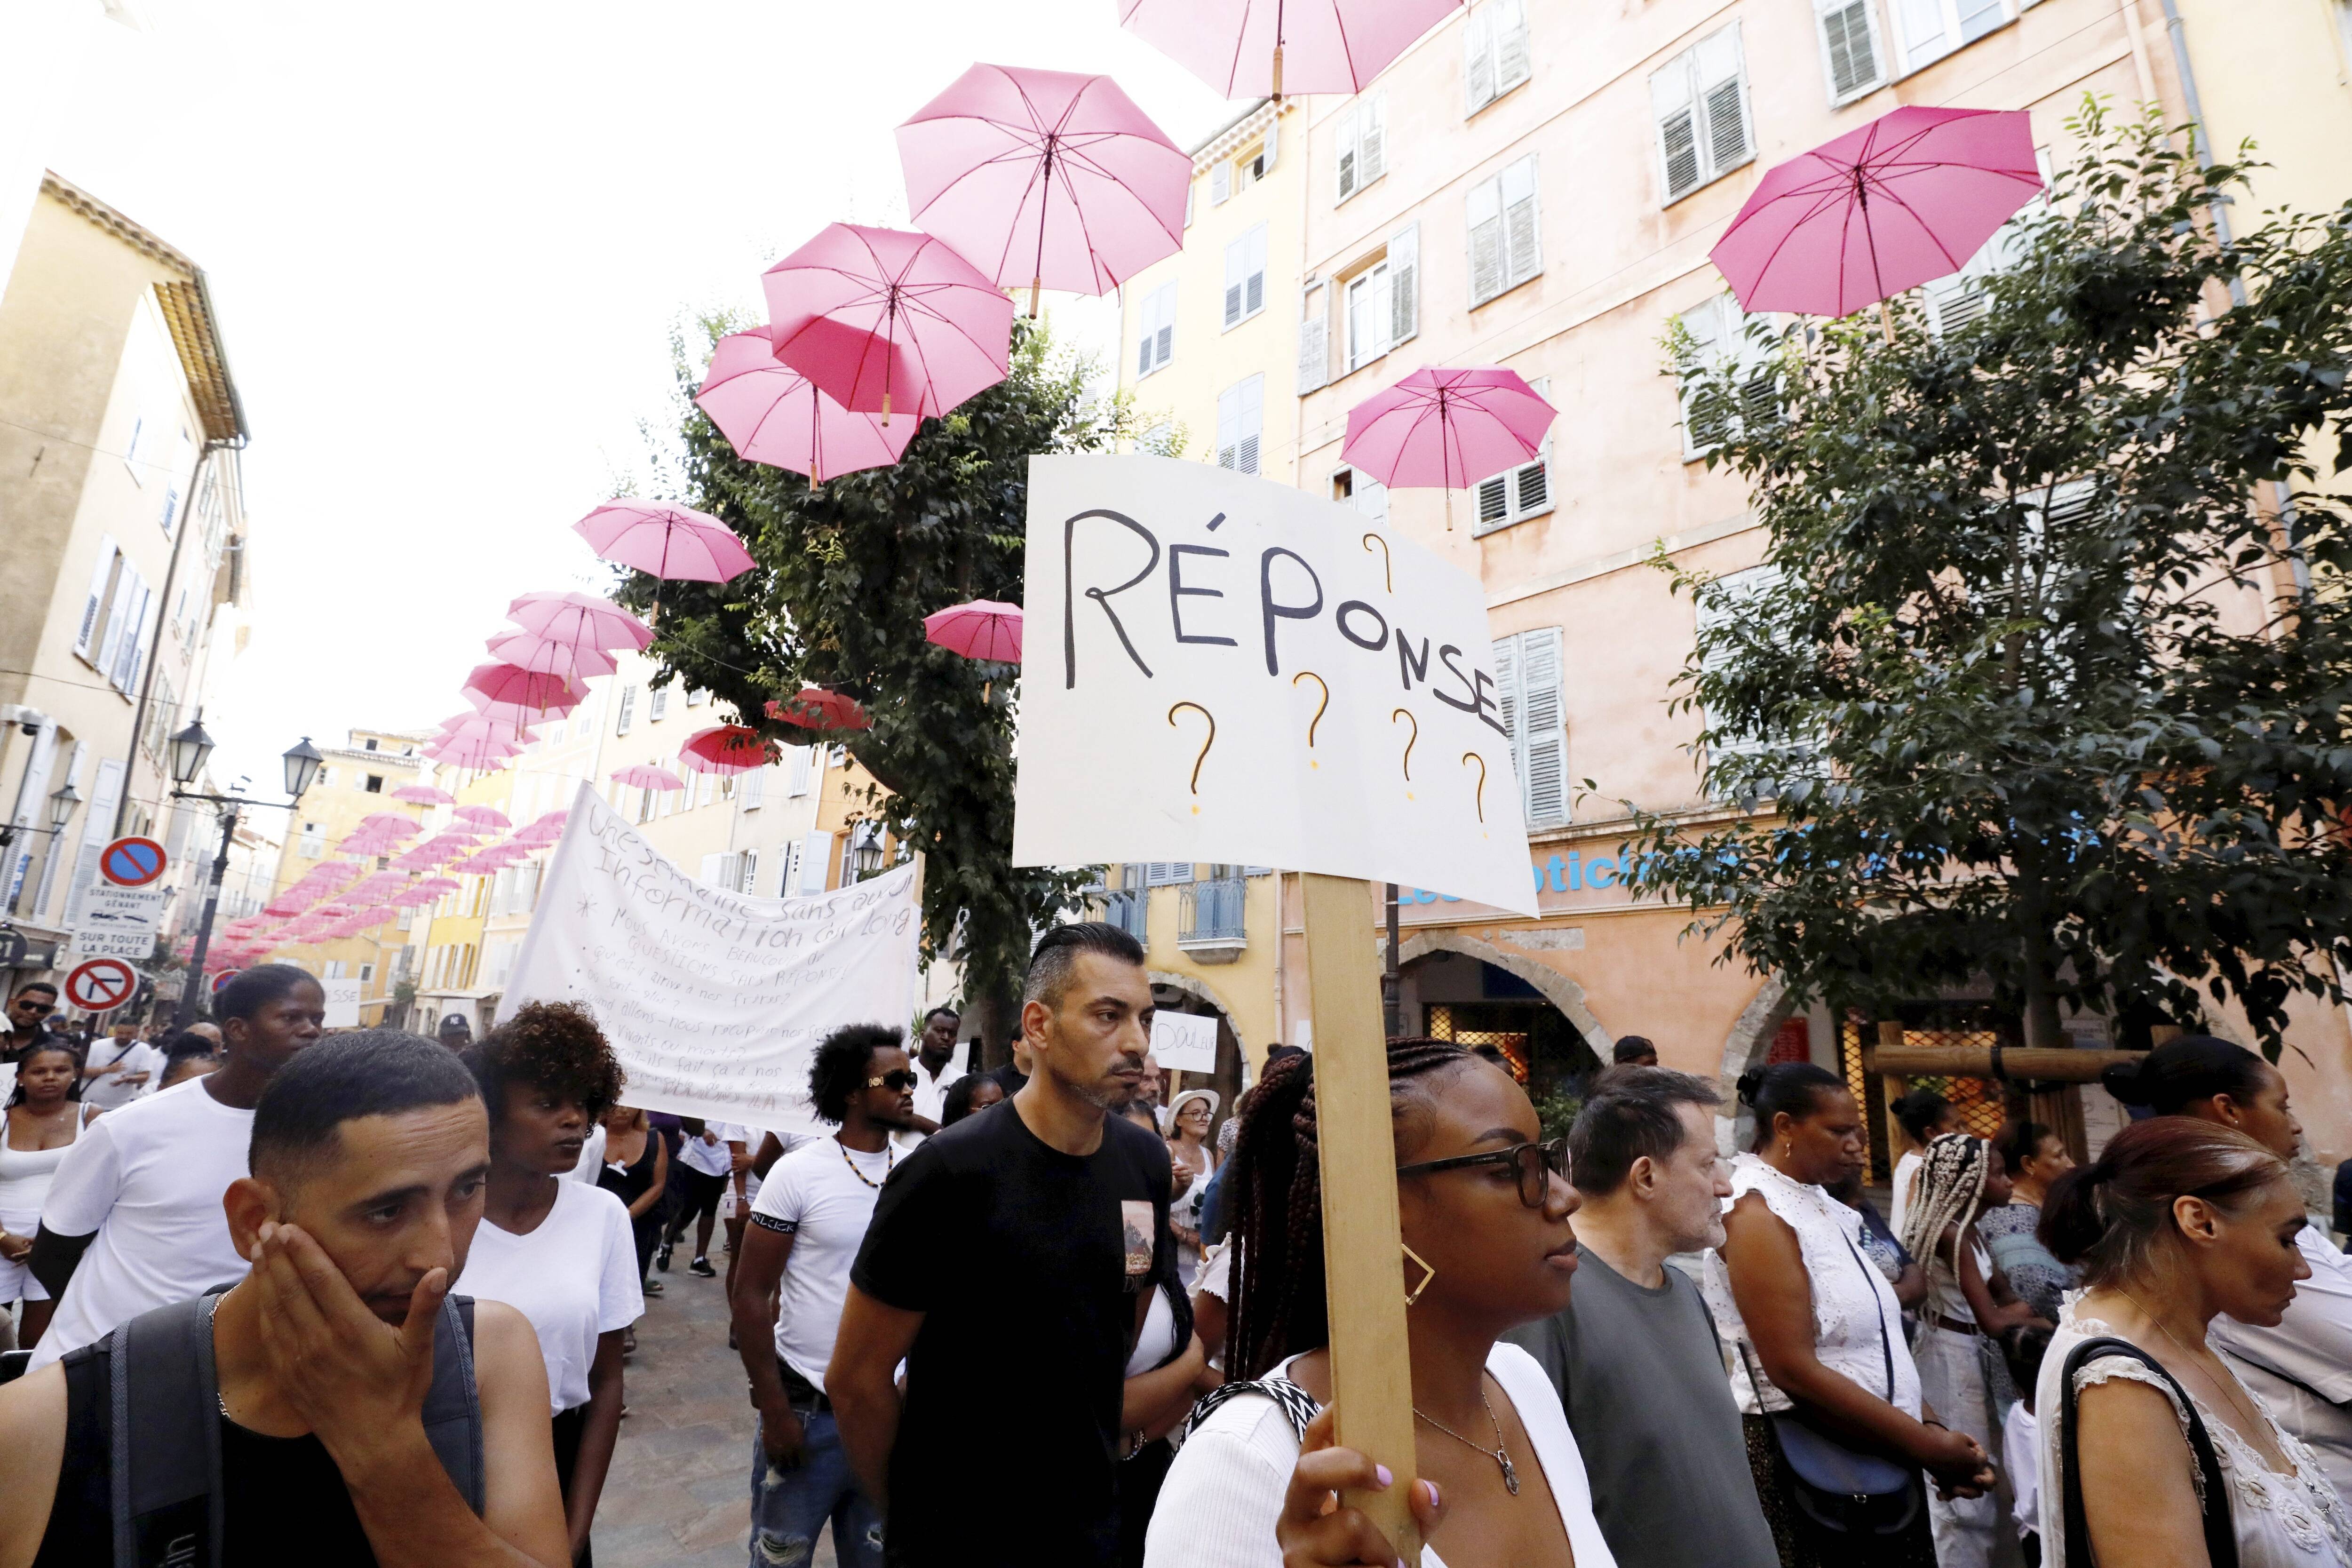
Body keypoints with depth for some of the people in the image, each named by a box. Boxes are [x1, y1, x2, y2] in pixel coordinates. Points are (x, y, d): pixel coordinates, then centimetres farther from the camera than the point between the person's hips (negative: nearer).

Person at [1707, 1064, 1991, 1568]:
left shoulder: (1816, 1202, 9)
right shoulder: (1757, 1213, -19)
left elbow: (1871, 1342, 11)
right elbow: (1795, 1371, -23)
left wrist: (1932, 1428, 0)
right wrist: (1928, 1446, -16)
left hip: (1877, 1457, 8)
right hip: (1805, 1463, -8)